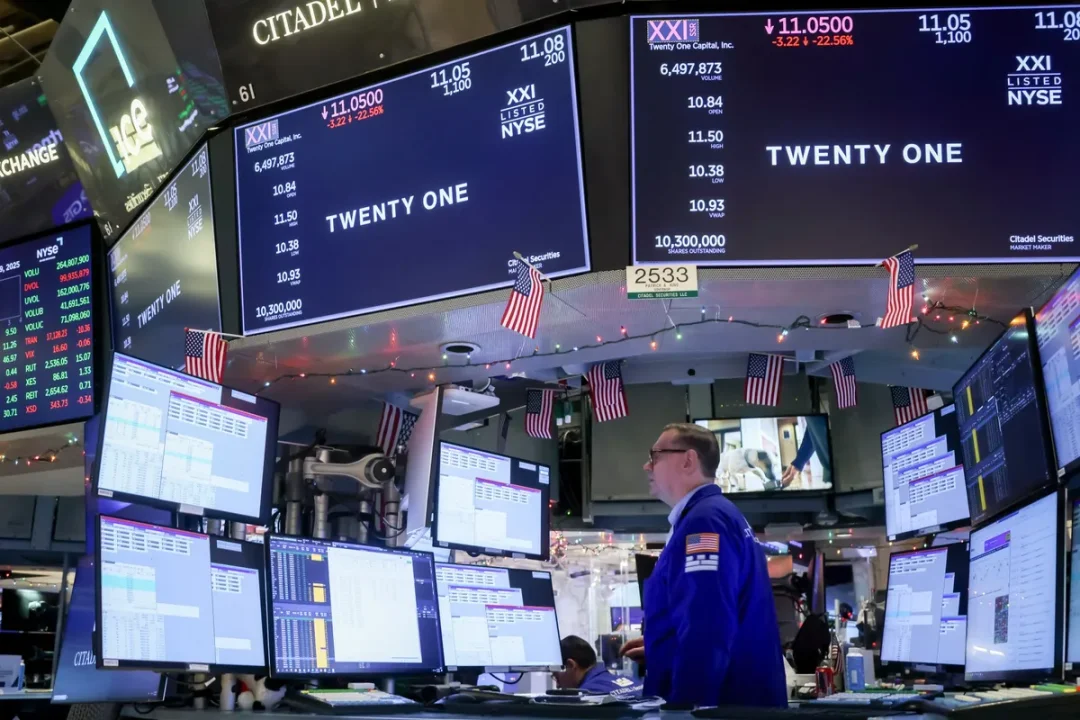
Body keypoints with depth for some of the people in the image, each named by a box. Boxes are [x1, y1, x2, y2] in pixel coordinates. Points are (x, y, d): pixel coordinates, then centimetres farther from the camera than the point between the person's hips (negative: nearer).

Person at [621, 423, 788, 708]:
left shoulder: (704, 520, -17)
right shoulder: (718, 516, 16)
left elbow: (707, 630, -26)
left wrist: (685, 709, -24)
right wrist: (658, 647, 22)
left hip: (723, 702, -10)